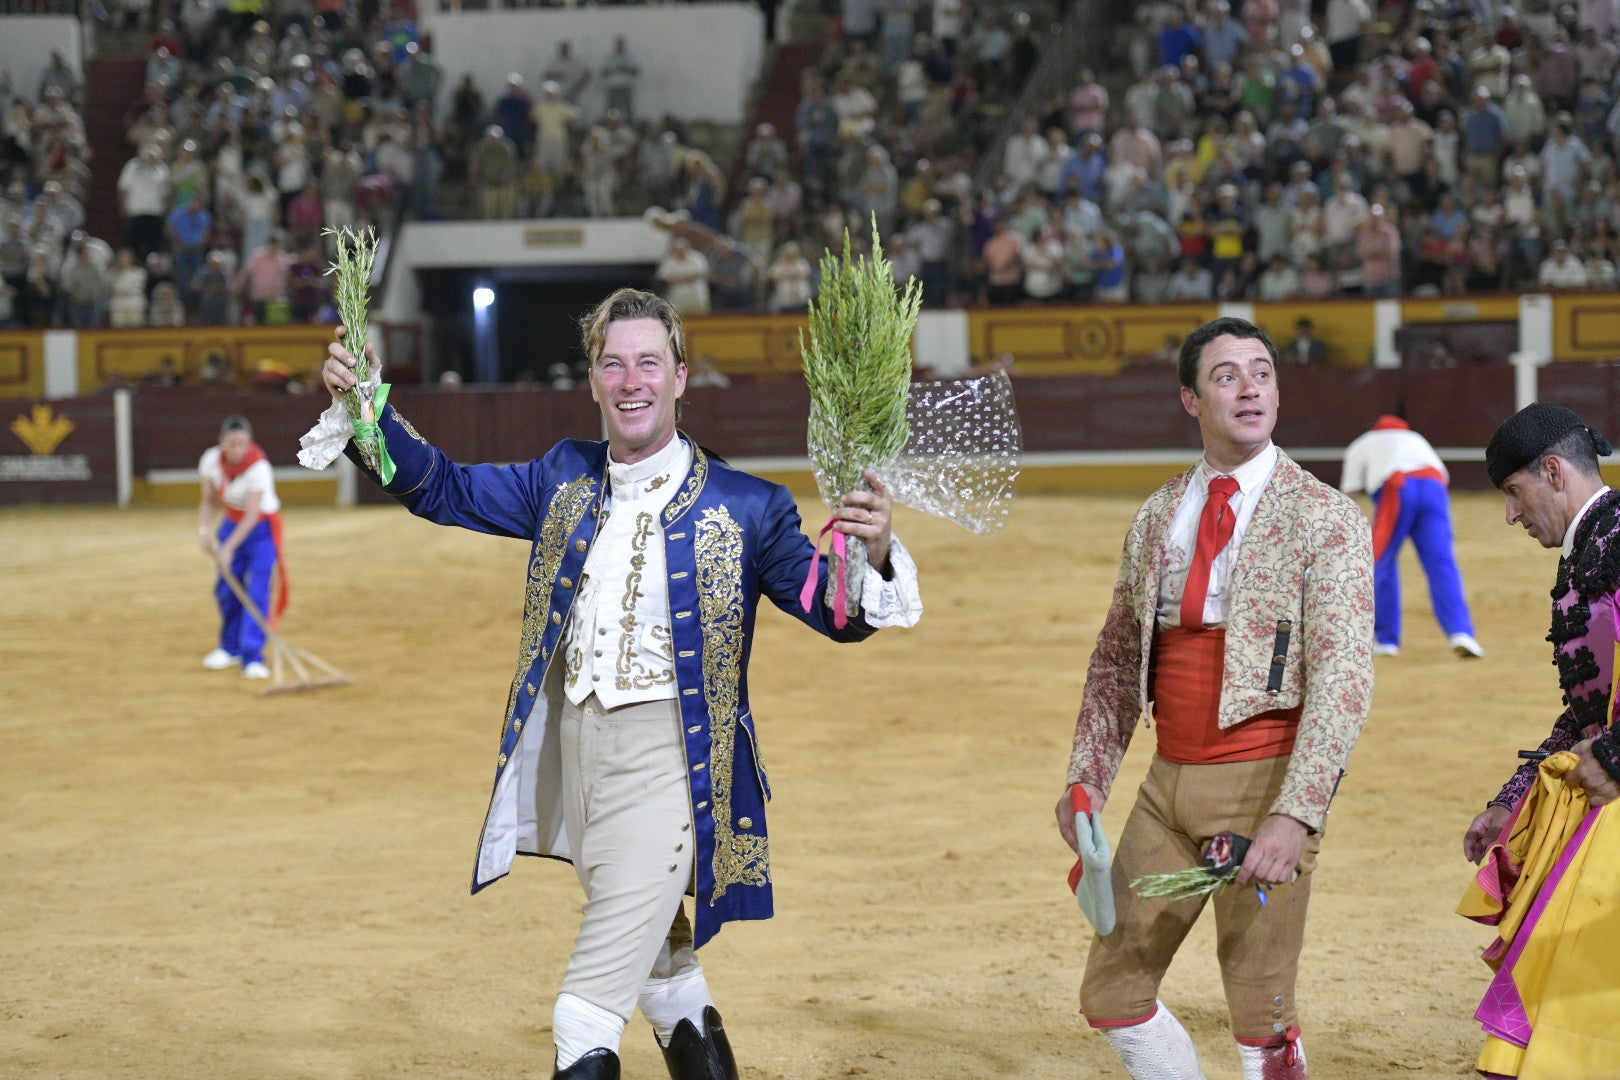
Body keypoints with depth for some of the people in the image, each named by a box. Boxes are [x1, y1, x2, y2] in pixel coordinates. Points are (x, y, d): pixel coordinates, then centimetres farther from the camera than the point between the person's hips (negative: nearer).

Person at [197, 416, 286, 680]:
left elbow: (253, 515, -30)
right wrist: (204, 530, -14)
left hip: (261, 529, -5)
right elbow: (209, 502, 1)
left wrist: (229, 547, -34)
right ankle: (231, 649, 27)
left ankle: (253, 658, -17)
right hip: (231, 524, 5)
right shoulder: (211, 459, -13)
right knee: (226, 590, 7)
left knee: (257, 593, -16)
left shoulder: (259, 467, -28)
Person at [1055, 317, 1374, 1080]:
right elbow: (1117, 659, 19)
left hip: (1261, 786, -6)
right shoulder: (1157, 517, 12)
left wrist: (1295, 816, -23)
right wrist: (1087, 777, 8)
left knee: (1261, 1018, -4)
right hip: (1168, 786, 6)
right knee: (1112, 995, 7)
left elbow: (1343, 680, -14)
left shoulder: (1324, 520, -6)